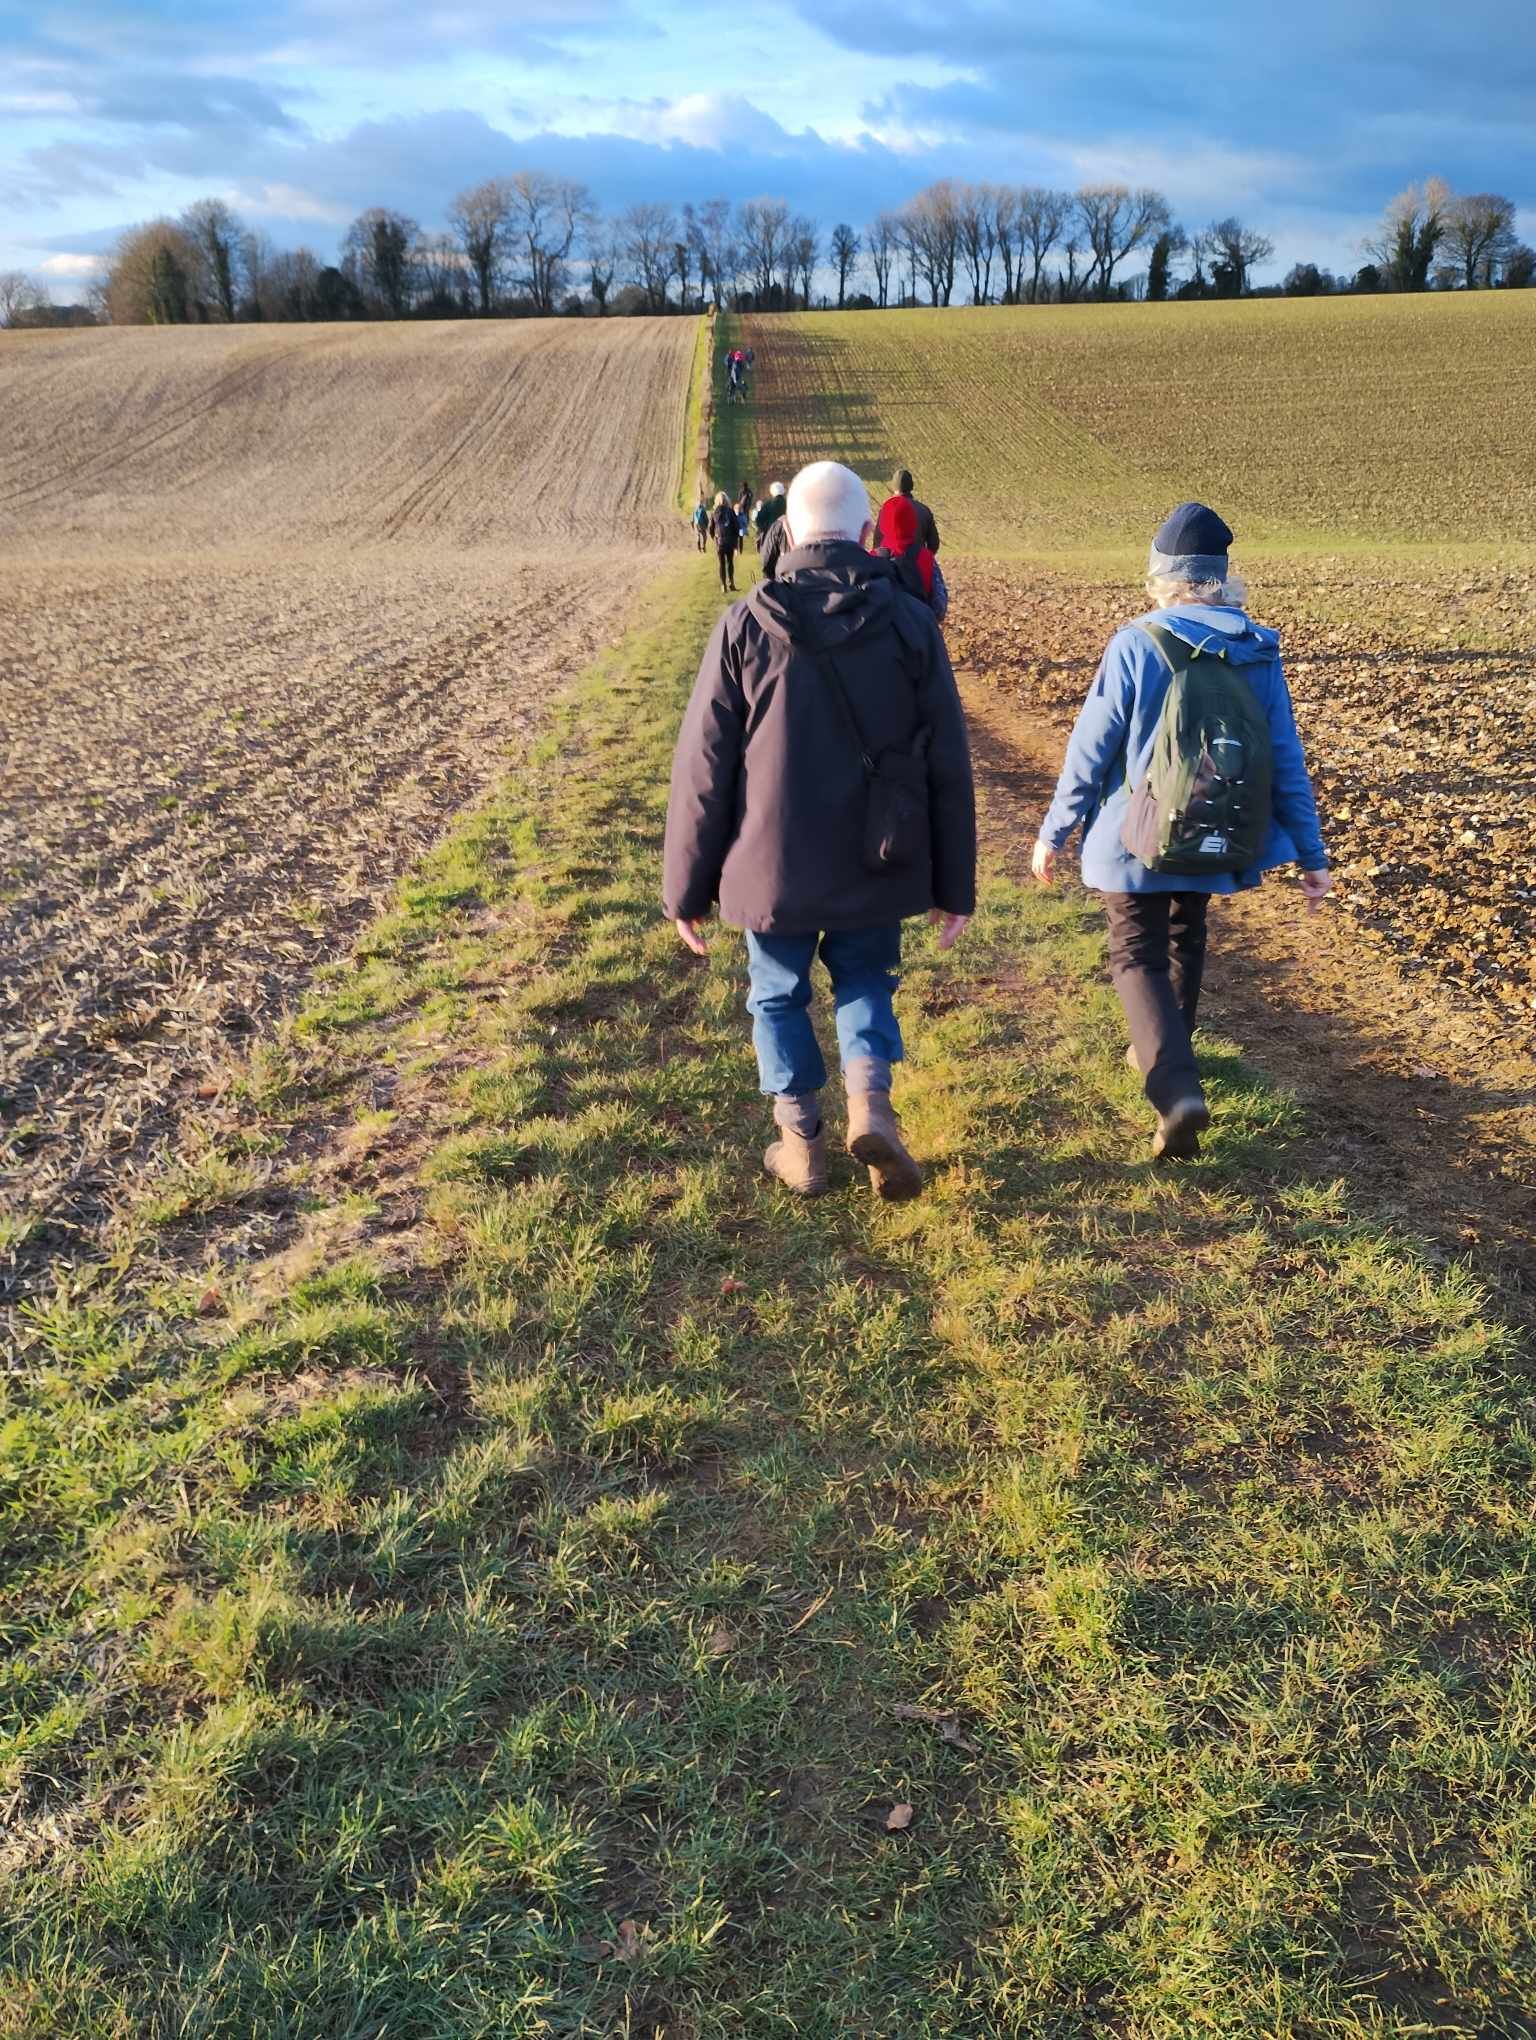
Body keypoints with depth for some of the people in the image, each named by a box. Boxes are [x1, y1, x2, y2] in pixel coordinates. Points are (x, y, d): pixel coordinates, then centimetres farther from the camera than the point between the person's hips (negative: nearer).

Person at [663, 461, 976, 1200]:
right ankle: (870, 1100, -1)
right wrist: (955, 887, 7)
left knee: (778, 997, 17)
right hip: (875, 866, 1)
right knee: (865, 981, 21)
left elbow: (702, 768, -6)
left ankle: (801, 1142, 22)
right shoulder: (911, 623, -4)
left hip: (771, 865, -1)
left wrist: (686, 888, 3)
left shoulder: (746, 626, -8)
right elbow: (948, 768, -2)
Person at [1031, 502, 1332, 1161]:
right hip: (1215, 837, 5)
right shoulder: (1258, 651, -3)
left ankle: (1176, 1089, -16)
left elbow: (1091, 749, -11)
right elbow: (1285, 758, -1)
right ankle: (1165, 1054, 42)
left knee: (1138, 956, 4)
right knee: (1185, 940, 25)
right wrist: (1310, 855, 5)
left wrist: (1054, 833, 0)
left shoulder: (1135, 645, -15)